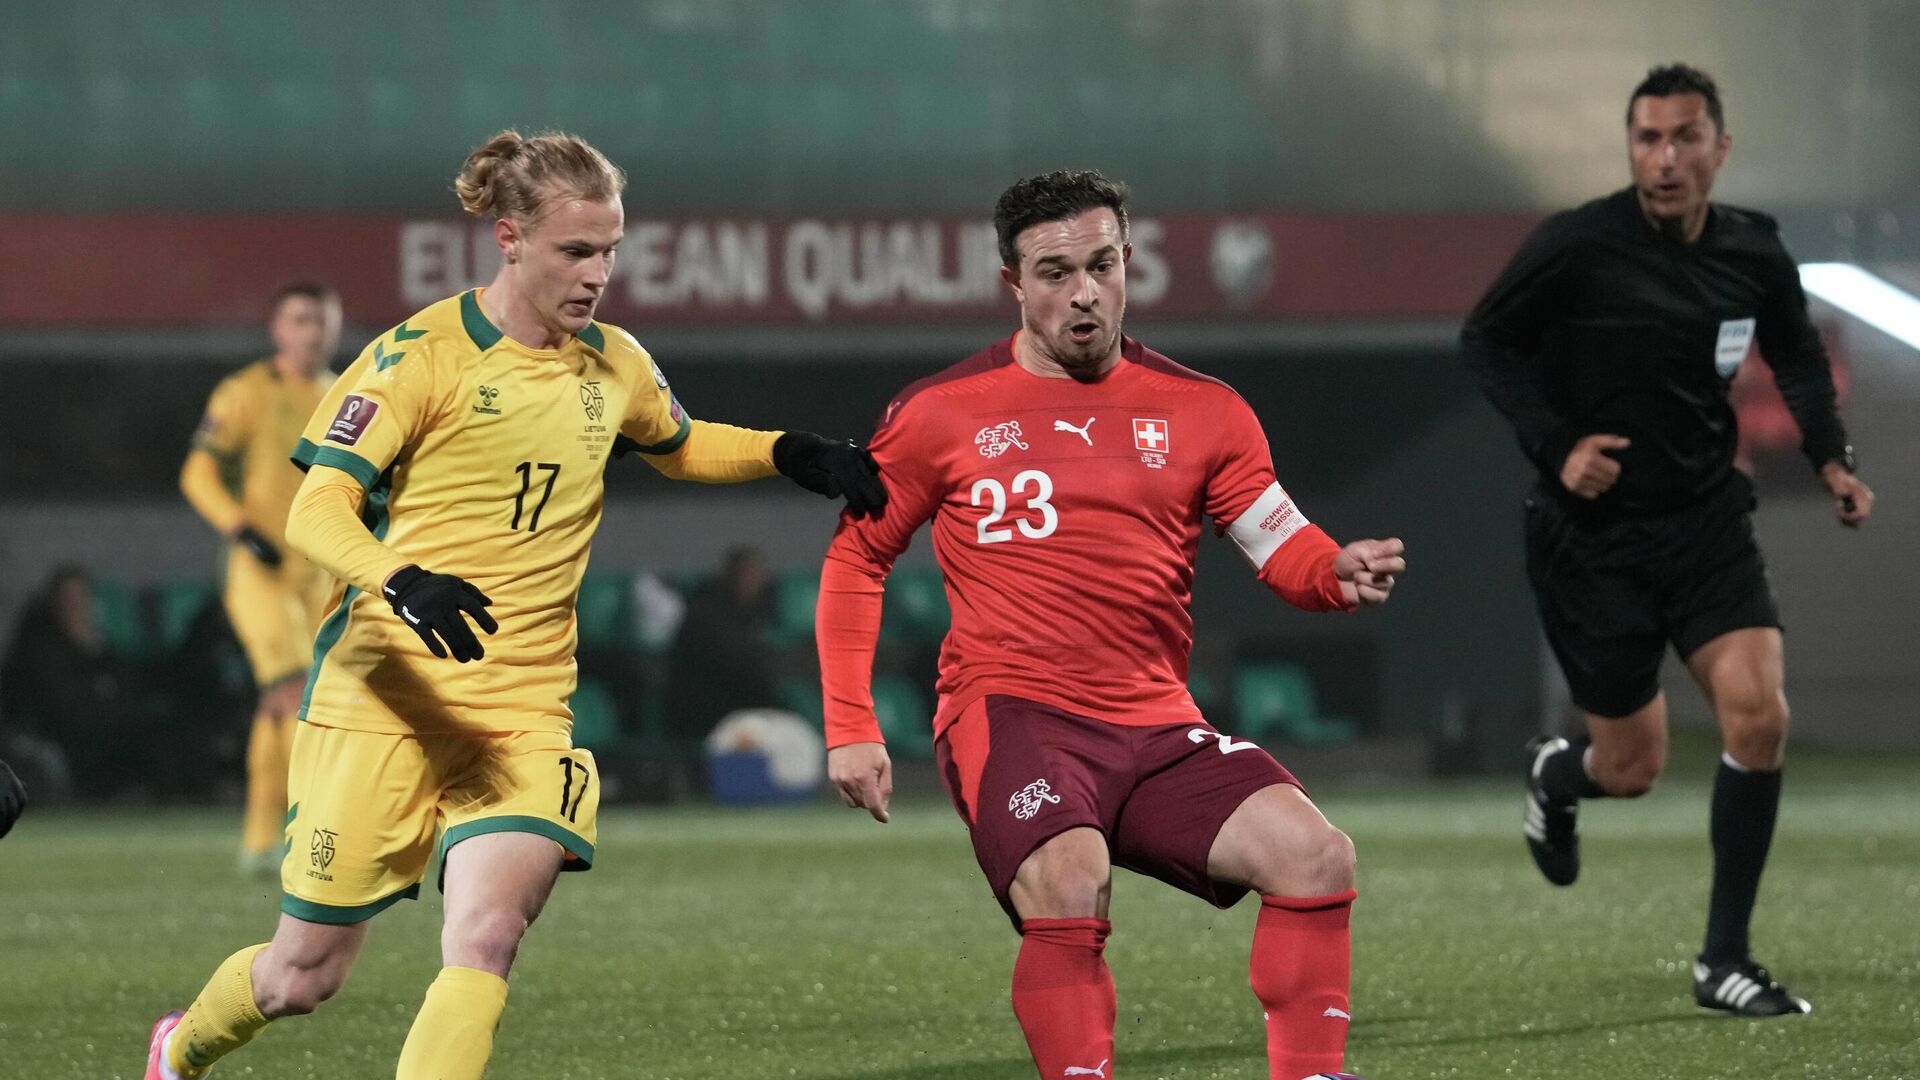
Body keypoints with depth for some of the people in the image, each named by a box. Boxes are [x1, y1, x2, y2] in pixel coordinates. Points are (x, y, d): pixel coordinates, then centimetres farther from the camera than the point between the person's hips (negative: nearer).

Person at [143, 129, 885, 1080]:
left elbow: (680, 448, 31)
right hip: (386, 697, -4)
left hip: (523, 710, 4)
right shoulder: (424, 354, -9)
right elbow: (315, 510, -15)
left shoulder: (613, 366, 9)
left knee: (485, 939, -23)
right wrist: (400, 581, -35)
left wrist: (796, 456, 13)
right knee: (305, 973, 6)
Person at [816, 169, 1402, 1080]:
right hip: (1010, 710, -3)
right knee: (1068, 885, -32)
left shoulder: (1201, 412, 9)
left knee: (1316, 854, -17)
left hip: (1155, 728, 3)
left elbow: (1287, 552, 7)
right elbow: (854, 560, 12)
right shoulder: (942, 414, 4)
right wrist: (850, 729, 4)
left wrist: (1341, 574, -18)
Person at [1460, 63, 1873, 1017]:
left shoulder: (1753, 252, -1)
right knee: (1634, 768, 2)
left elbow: (1796, 356, 18)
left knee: (1757, 714, -16)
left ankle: (1724, 959, -3)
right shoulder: (1576, 247, -15)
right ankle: (1554, 774, 42)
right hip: (1591, 533, -3)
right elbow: (1485, 338, -4)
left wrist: (1831, 457, 3)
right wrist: (1556, 445, -16)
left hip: (1706, 523, 3)